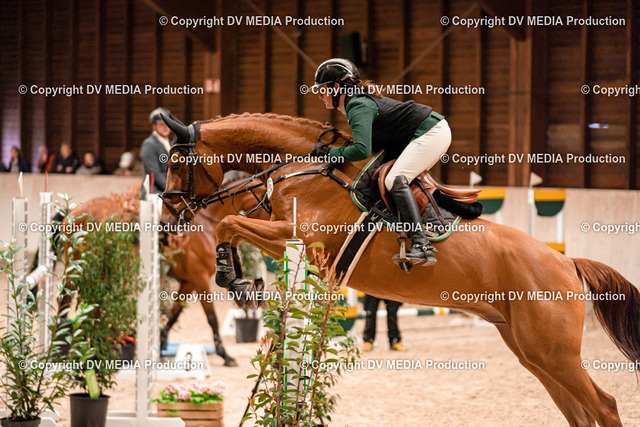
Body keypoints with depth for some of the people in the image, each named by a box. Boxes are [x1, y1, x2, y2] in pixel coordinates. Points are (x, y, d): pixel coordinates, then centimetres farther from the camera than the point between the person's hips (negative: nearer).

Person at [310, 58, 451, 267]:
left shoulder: (358, 107, -16)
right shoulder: (361, 100, 14)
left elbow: (362, 150, -30)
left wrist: (330, 152, -18)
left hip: (431, 133, -11)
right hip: (436, 131, 11)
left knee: (396, 180, -24)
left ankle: (421, 246, -35)